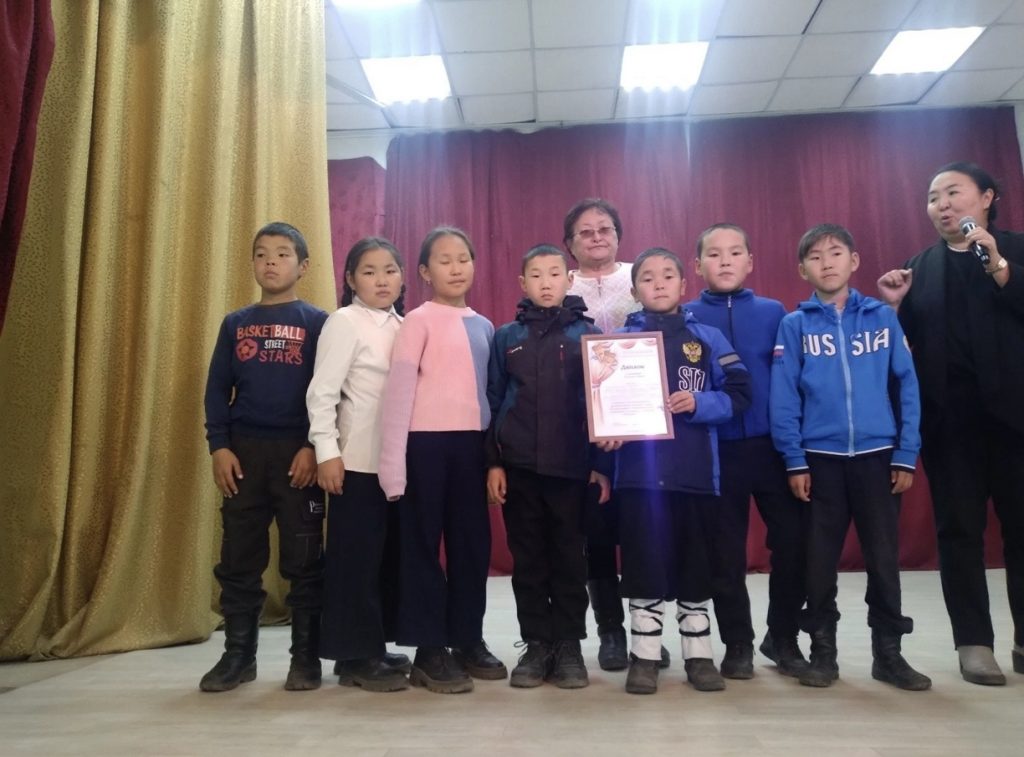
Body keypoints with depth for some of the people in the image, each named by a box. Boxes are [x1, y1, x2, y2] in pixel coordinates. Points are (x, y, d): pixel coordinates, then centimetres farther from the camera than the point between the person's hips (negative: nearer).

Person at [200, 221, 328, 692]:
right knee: (239, 560, 8)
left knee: (304, 560, 2)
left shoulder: (317, 323, 2)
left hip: (298, 452, -3)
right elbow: (217, 389, 9)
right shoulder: (235, 324, 11)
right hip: (244, 452, 3)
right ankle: (238, 655, 21)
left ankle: (306, 657, 14)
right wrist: (218, 446, -2)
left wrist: (314, 447, -12)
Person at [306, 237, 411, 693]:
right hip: (359, 460, -7)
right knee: (356, 556, 1)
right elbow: (322, 391, -11)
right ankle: (355, 656, 12)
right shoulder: (344, 321, -6)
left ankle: (373, 647, 25)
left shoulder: (403, 325, 13)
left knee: (390, 553, 12)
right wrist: (326, 451, -17)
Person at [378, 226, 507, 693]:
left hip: (471, 443, 6)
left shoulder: (484, 326, 13)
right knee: (423, 544, 4)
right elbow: (398, 389, -8)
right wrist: (392, 463, -12)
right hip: (427, 442, -6)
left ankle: (468, 641, 25)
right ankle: (430, 651, 14)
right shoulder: (419, 320, -3)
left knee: (473, 542, 11)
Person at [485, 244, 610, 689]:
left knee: (570, 557, 6)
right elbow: (492, 402, 6)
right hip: (519, 466, 1)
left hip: (573, 465, -1)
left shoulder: (588, 334, 4)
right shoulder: (506, 337, 8)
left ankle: (569, 645, 20)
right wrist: (493, 462, 0)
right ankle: (537, 643, 21)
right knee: (528, 559, 8)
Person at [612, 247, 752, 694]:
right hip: (639, 471, -1)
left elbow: (738, 392, 2)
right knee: (643, 567, 5)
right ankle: (644, 657, 19)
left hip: (695, 470, 1)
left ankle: (699, 656, 26)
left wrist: (698, 403, -14)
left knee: (695, 566, 11)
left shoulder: (708, 338, 7)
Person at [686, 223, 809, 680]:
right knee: (725, 553, 7)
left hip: (774, 445, 1)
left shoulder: (773, 312, 7)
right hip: (716, 451, -1)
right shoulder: (685, 318, 4)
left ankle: (783, 638, 26)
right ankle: (738, 644, 25)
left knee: (793, 541, 4)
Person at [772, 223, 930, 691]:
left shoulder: (883, 317, 3)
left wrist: (906, 456, -2)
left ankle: (888, 652, 24)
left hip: (878, 456, 1)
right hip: (820, 459, -1)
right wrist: (794, 461, -7)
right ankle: (823, 651, 22)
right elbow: (783, 398, -3)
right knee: (820, 559, 8)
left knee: (884, 557, 9)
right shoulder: (794, 325, -1)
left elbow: (906, 388, 3)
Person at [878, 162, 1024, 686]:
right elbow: (905, 341, 8)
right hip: (948, 417, 2)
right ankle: (974, 642, 12)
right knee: (959, 529, 4)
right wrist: (891, 307, -8)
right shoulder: (920, 267, 12)